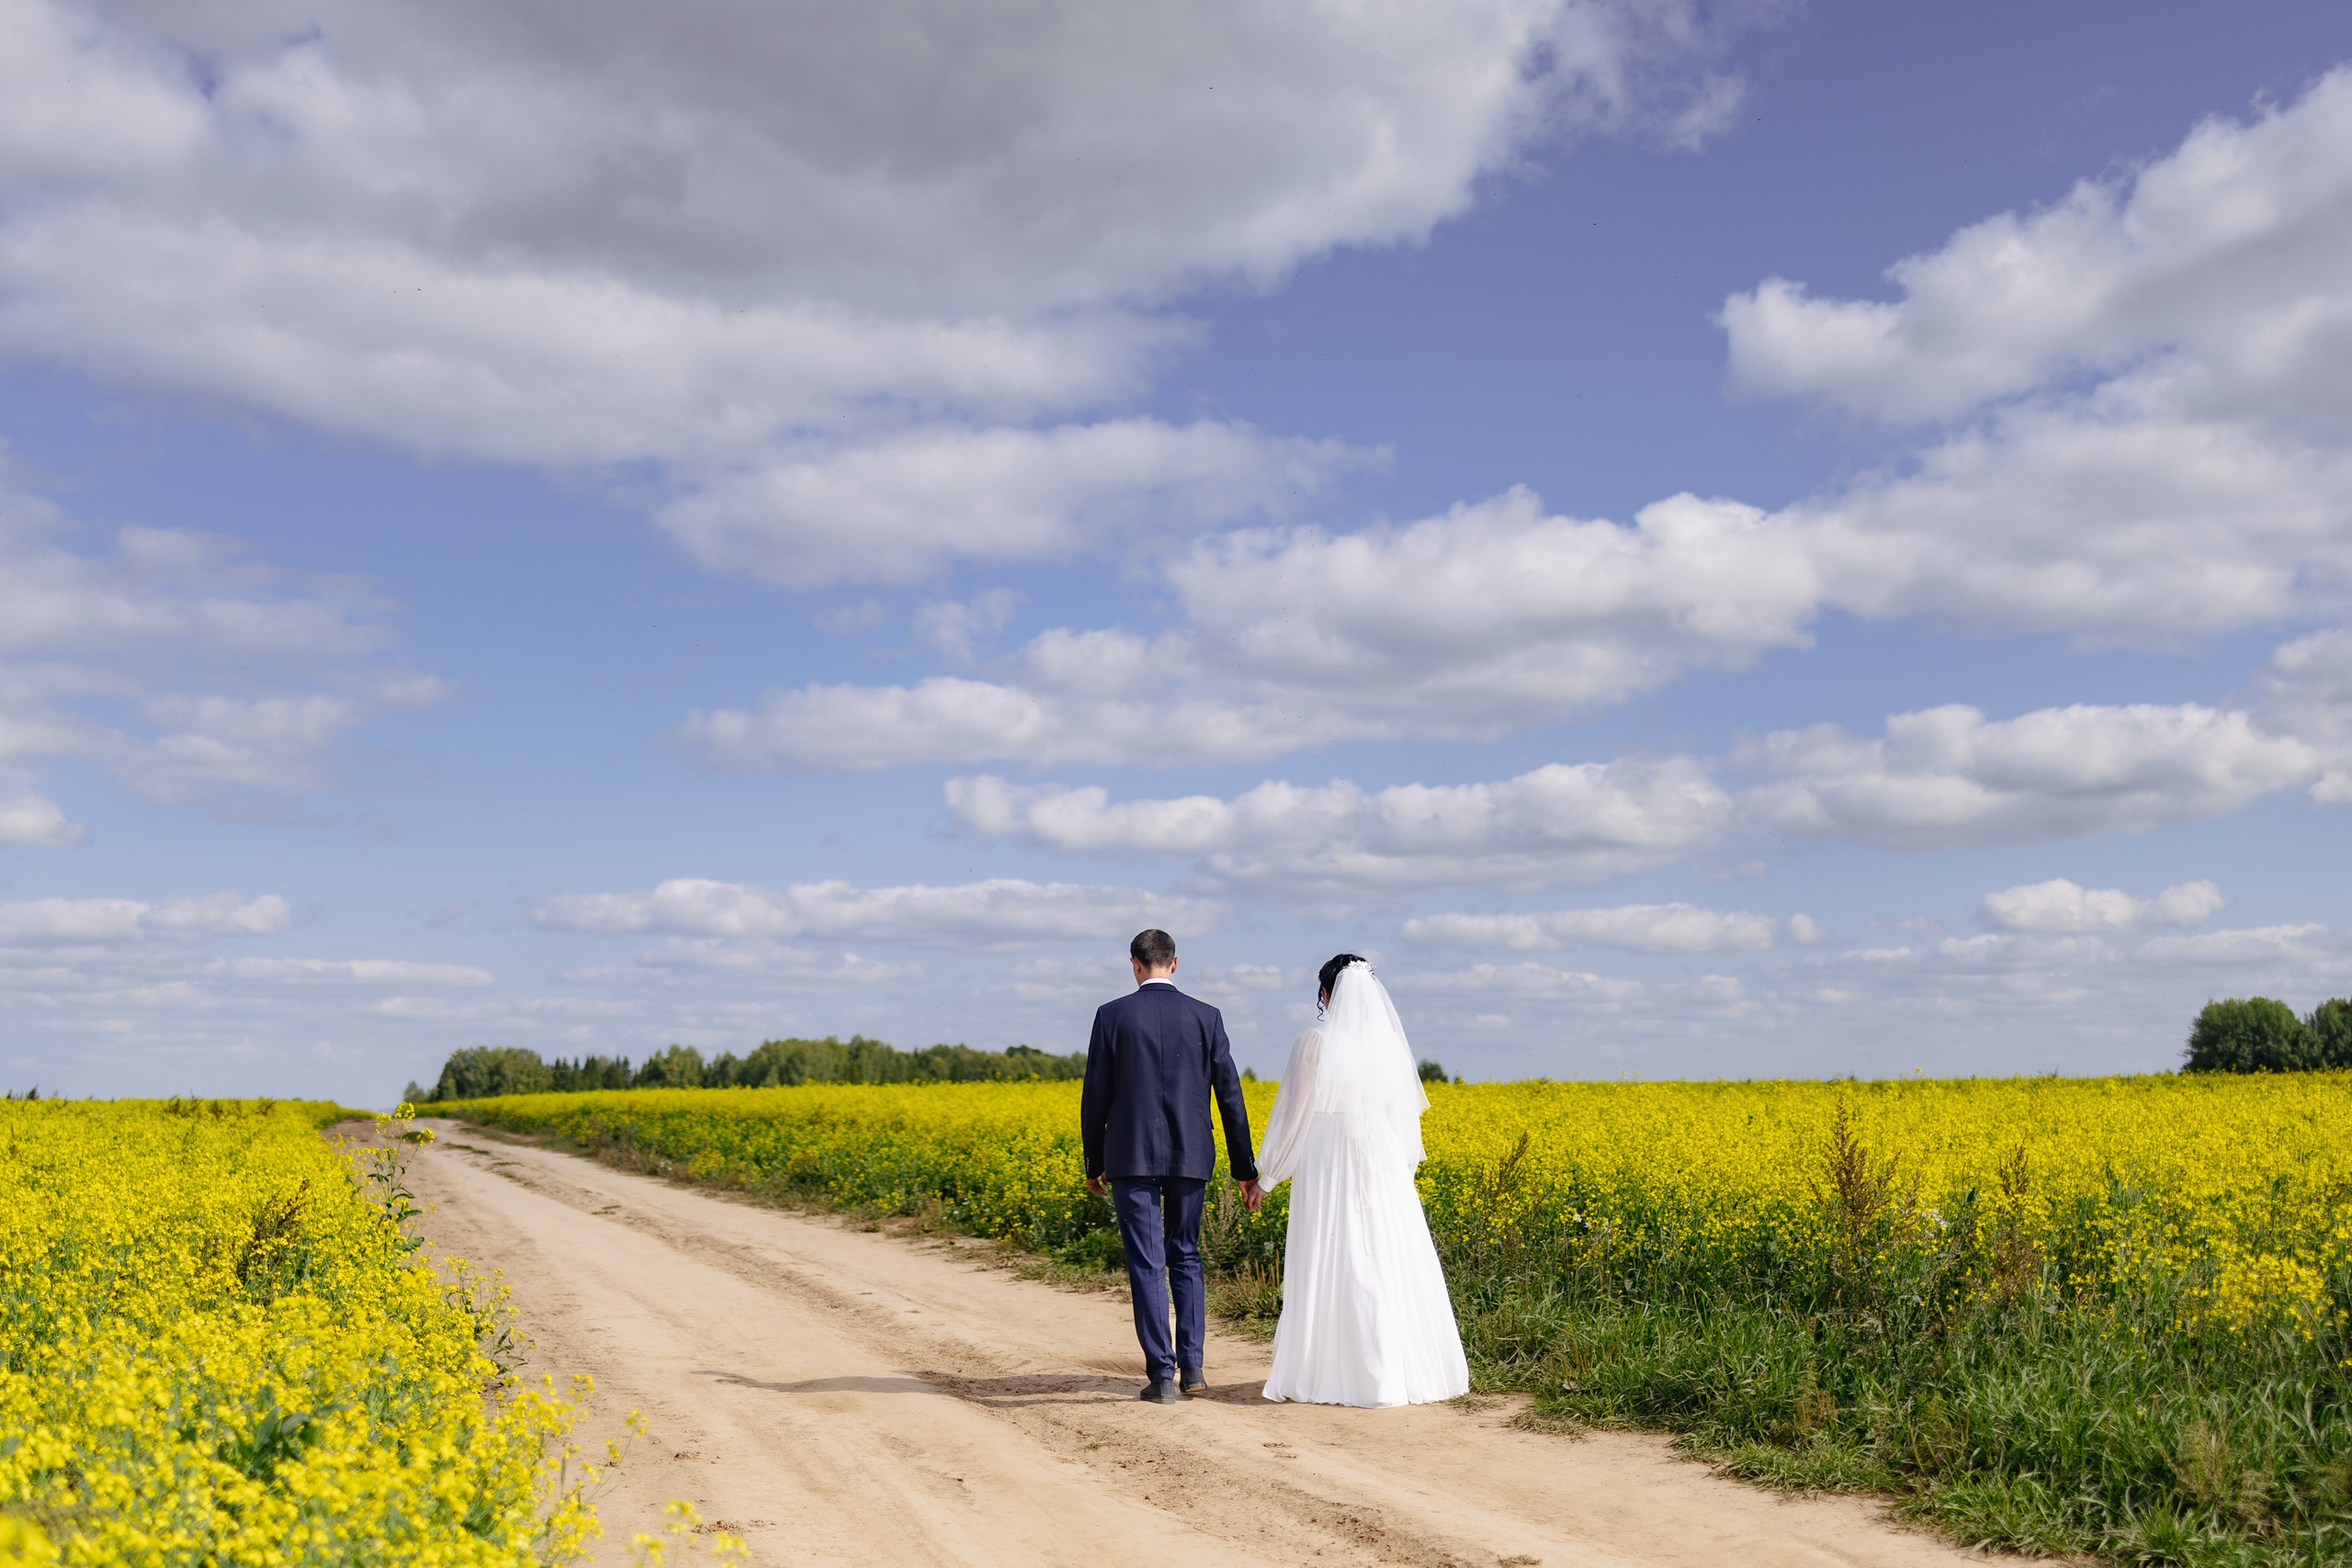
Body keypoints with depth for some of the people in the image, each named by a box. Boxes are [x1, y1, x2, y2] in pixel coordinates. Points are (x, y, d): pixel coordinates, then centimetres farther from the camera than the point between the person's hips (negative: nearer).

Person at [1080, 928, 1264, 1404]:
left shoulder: (1112, 1016, -4)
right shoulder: (1206, 1017, 1)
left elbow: (1095, 1096, -2)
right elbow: (1230, 1097, 2)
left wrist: (1094, 1164, 10)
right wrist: (1245, 1170, 8)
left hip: (1133, 1158, -2)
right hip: (1189, 1158, 2)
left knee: (1147, 1264, 2)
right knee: (1185, 1258, 17)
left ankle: (1162, 1376, -1)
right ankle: (1192, 1367, 11)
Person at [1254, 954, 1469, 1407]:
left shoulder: (1314, 1042, -8)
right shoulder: (1390, 1042, 4)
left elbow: (1293, 1112, -5)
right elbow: (1407, 1110, 11)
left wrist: (1266, 1172, 6)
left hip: (1327, 1171, -4)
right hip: (1384, 1170, 4)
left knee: (1330, 1270, 1)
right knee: (1389, 1266, 9)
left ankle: (1326, 1374, 4)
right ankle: (1402, 1371, 13)